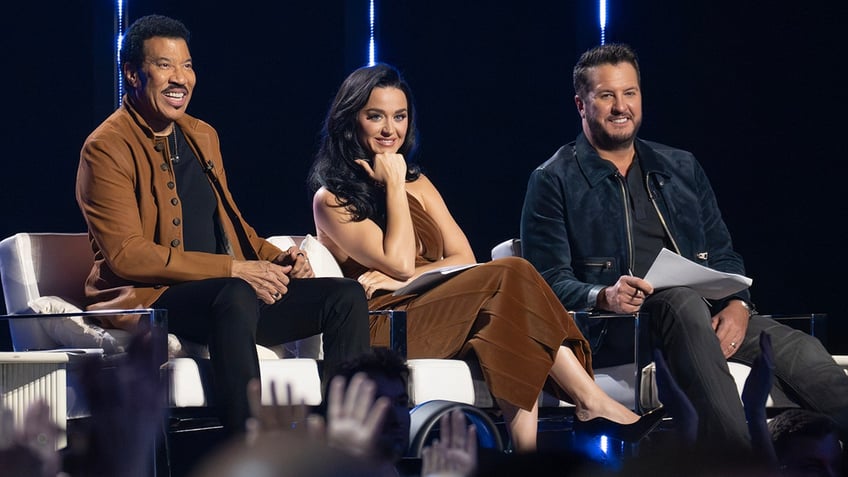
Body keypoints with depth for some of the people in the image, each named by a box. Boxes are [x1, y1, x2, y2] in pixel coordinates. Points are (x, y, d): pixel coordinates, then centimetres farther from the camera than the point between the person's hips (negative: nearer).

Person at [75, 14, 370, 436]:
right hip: (146, 299, -8)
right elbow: (125, 255, -16)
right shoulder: (107, 148, -7)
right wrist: (233, 269, -20)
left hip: (233, 291, 8)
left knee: (347, 296, -8)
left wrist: (277, 258, 3)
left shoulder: (202, 136, 19)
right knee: (236, 296, -39)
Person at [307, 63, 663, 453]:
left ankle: (526, 449, -42)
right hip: (381, 329, -6)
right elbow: (399, 262, -11)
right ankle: (594, 403, -27)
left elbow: (463, 258, 8)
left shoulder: (417, 184, 22)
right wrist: (393, 185, -4)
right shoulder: (332, 199, 2)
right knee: (509, 276, -25)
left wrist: (408, 278, -9)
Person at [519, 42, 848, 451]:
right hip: (611, 332, -5)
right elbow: (548, 280, -1)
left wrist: (738, 304, -3)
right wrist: (603, 296, -23)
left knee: (801, 352, -22)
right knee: (683, 302, -39)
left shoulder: (681, 168, 23)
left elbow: (722, 255, 20)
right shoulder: (553, 182, 8)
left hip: (706, 314, 5)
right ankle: (742, 460, -53)